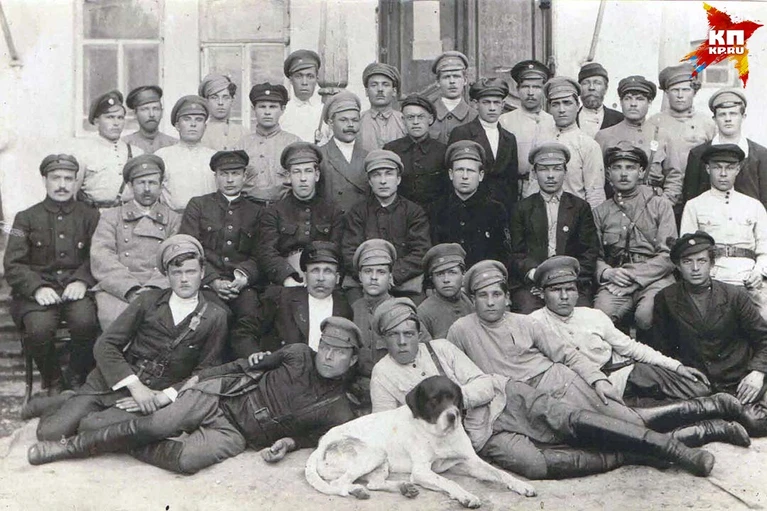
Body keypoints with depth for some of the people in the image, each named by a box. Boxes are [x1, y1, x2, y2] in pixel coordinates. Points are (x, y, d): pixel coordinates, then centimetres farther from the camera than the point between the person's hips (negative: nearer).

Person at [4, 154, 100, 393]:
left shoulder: (90, 216, 14)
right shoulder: (26, 218, 12)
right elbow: (13, 264, 3)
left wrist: (82, 281, -14)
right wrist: (37, 287, -14)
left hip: (76, 289, 0)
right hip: (37, 291, 0)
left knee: (85, 321, -32)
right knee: (39, 329, -31)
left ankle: (79, 380, -6)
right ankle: (53, 382, -2)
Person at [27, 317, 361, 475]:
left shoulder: (338, 413, -3)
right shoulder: (299, 355, 2)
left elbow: (316, 437, 10)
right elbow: (249, 365, 10)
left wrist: (288, 443, -10)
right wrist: (201, 377, 8)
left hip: (233, 433, -1)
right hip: (219, 395, 2)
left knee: (186, 460, -29)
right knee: (155, 425, -20)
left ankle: (132, 447, -3)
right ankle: (71, 446, -3)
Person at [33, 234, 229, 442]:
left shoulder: (216, 317, 1)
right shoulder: (149, 300, 5)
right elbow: (104, 345, 1)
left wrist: (166, 396, -14)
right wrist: (134, 385, -12)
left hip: (157, 395, -2)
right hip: (112, 383, 2)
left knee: (91, 428, -27)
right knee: (50, 432, -11)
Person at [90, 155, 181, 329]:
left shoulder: (174, 220, 21)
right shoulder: (111, 216, 21)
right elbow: (101, 258, 5)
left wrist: (153, 288, -13)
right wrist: (131, 291, -11)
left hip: (160, 289, 0)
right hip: (116, 288, 0)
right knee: (117, 318, -33)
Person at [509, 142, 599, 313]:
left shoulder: (581, 207, 15)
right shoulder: (523, 209, 14)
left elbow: (590, 252, 8)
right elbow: (516, 252, 7)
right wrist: (534, 273, -13)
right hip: (530, 284, 0)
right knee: (528, 313, -29)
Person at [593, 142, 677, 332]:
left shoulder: (660, 205, 12)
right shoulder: (601, 212, 18)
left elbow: (668, 256, 2)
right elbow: (595, 257, 14)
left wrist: (633, 275, -9)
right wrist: (607, 272, -9)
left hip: (654, 278, -1)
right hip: (615, 280, 1)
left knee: (647, 315, -32)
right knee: (601, 314, -31)